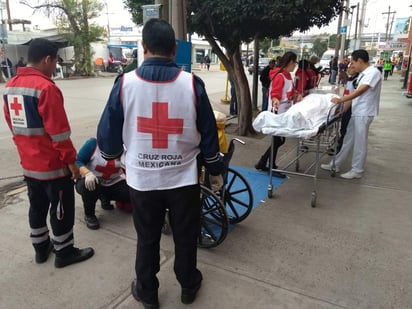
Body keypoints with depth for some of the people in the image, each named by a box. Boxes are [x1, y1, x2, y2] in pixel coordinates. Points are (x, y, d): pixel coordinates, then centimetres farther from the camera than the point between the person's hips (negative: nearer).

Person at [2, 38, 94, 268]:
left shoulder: (11, 86, 7)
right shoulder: (46, 87, -21)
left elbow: (12, 125, 14)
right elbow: (59, 132, -22)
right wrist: (71, 160, -14)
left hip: (29, 164, 8)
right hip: (53, 165, -8)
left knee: (37, 207, 20)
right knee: (62, 210, 7)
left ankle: (42, 248, 35)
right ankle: (65, 252, 21)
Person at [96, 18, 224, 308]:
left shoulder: (125, 83, -10)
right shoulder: (192, 83, -10)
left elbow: (108, 131, -1)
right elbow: (208, 133, -3)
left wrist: (111, 154, 22)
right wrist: (215, 170, 10)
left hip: (142, 178, 1)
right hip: (183, 177, 0)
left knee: (147, 240, 19)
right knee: (186, 237, 20)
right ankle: (188, 285, 41)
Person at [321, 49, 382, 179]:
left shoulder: (373, 72, -15)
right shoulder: (363, 74, 12)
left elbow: (359, 92, -23)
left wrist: (340, 100, -24)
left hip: (364, 113, -9)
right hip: (356, 112, 9)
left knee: (360, 143, 1)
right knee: (348, 140, 14)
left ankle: (357, 171, 14)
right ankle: (335, 165, 23)